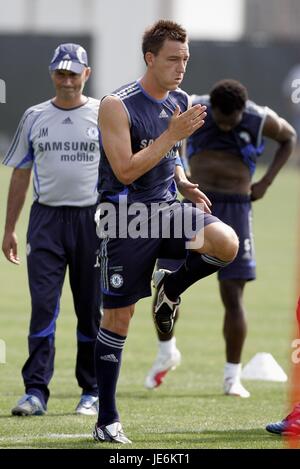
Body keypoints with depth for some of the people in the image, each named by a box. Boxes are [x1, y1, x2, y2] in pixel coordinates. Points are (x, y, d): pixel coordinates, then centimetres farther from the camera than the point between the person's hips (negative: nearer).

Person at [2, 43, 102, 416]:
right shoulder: (35, 117, 10)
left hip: (93, 218, -1)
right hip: (46, 218, 1)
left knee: (92, 309, 3)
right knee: (43, 306, -8)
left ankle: (92, 392, 13)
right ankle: (35, 392, -10)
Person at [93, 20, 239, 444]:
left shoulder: (181, 103, 7)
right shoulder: (117, 106, -14)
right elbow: (125, 171, -20)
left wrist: (184, 183, 4)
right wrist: (173, 134, -23)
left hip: (166, 206, 5)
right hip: (126, 216, -5)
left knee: (227, 244, -25)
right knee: (118, 316, -1)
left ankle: (170, 289, 7)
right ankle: (107, 421, 8)